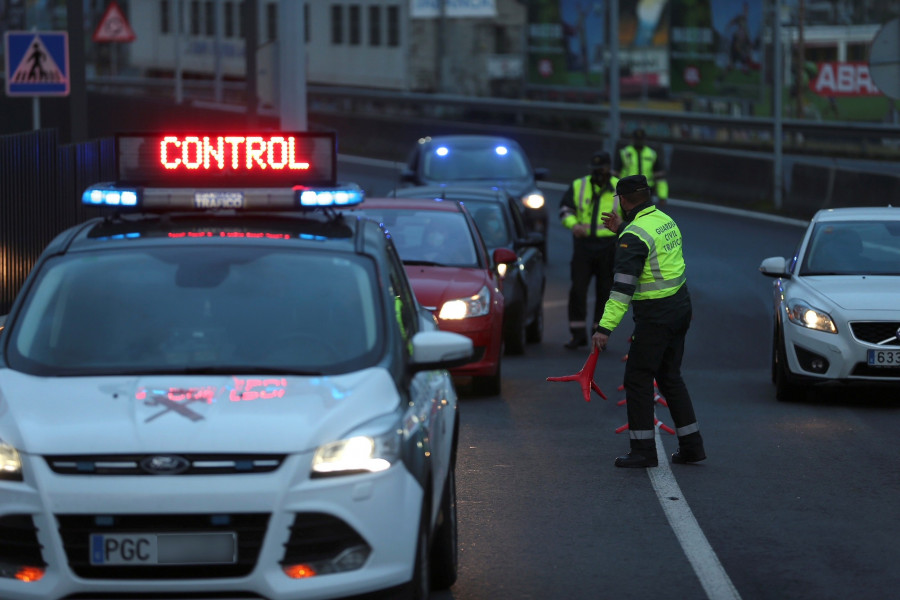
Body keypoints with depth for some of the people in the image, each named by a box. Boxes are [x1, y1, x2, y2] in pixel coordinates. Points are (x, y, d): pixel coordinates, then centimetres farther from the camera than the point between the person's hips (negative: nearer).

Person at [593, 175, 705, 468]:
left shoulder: (635, 236, -19)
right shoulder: (665, 220, 9)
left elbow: (623, 286, -26)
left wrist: (605, 327, -29)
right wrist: (622, 229, 34)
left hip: (655, 316, -9)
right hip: (679, 307, 9)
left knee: (638, 378, -1)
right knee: (670, 376, 17)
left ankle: (643, 451, -1)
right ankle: (691, 445, 18)